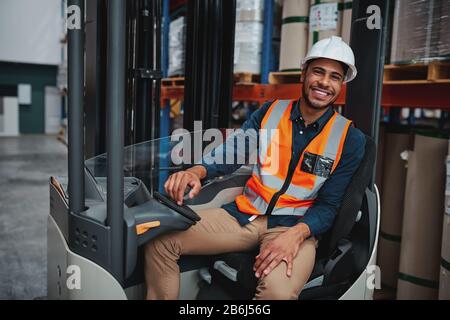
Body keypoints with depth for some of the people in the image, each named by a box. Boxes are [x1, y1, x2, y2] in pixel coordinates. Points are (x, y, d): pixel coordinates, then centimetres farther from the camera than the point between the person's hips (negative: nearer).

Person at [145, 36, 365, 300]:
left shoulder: (350, 139, 0)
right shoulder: (271, 111, 8)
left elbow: (328, 205, -2)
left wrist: (296, 235, -22)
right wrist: (196, 171, -20)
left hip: (295, 226, -3)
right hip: (243, 215, 3)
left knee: (277, 291, -36)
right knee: (160, 239, -11)